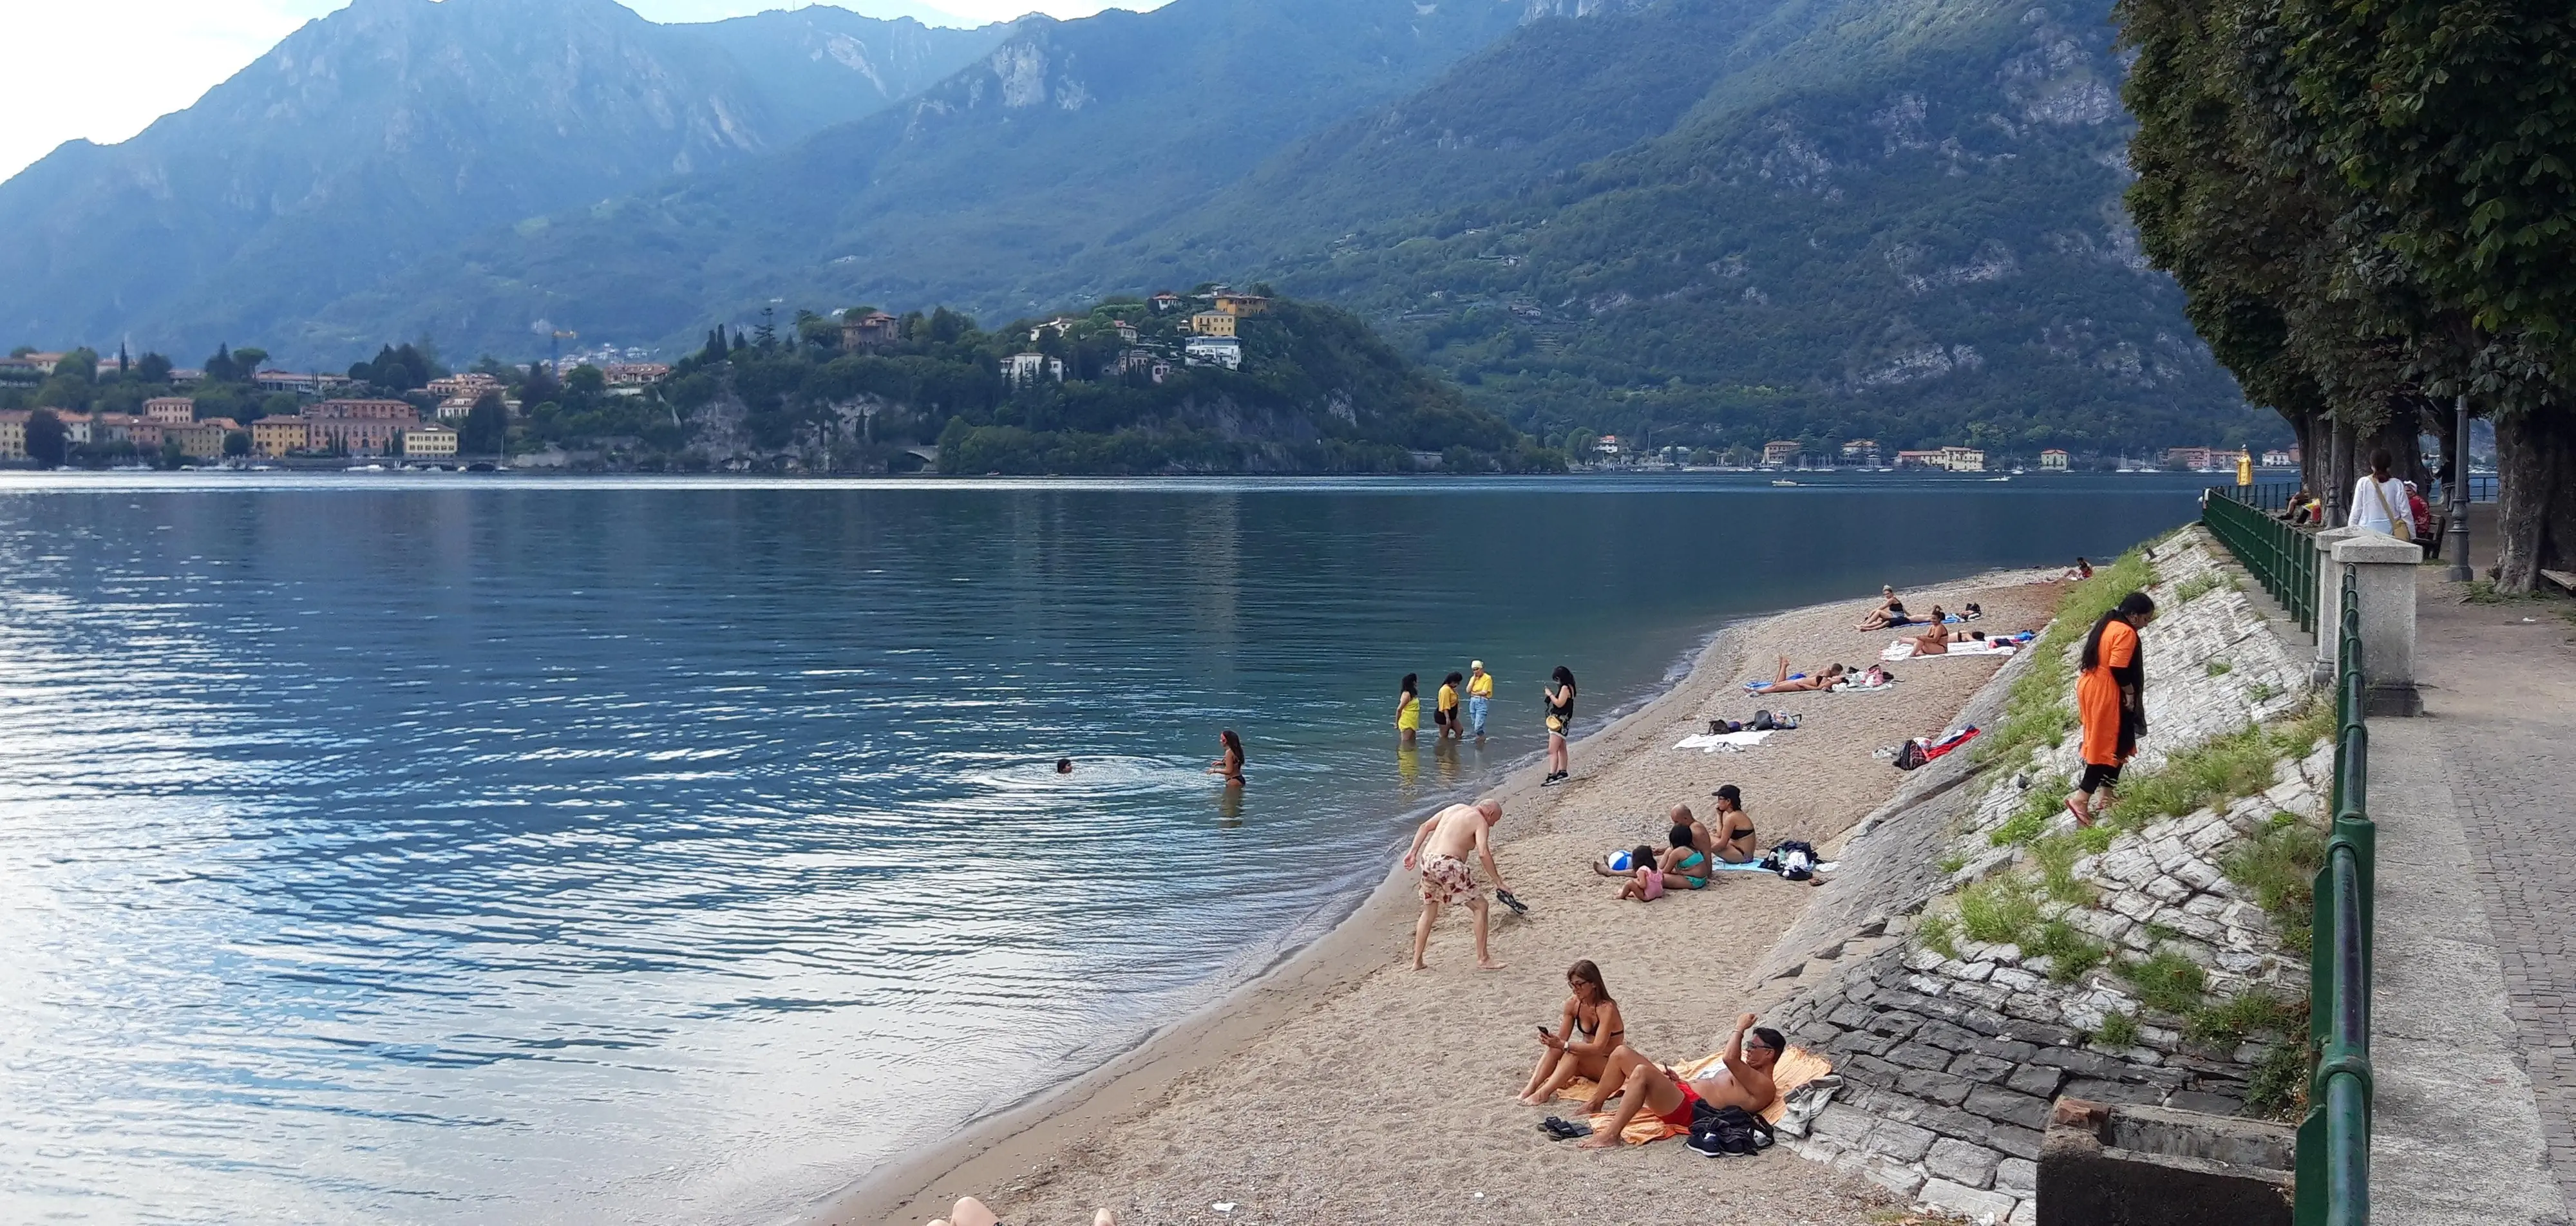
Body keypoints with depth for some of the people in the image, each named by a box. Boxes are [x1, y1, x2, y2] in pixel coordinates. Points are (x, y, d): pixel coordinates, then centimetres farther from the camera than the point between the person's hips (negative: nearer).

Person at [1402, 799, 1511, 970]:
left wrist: (1413, 852, 20)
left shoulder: (1455, 808, 22)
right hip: (1448, 865, -8)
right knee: (1480, 906, 5)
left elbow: (1426, 826, 20)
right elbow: (1483, 853, -14)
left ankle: (1417, 961, 26)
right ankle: (1483, 959, 5)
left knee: (1429, 911, 24)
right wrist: (1498, 882, -10)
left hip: (1428, 860, 8)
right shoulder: (1481, 822, 0)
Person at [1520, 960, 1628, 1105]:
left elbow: (1598, 1048, -31)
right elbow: (1562, 1039, -4)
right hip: (1587, 1059, 6)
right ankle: (1531, 1087, -34)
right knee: (1554, 1048, -22)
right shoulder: (1573, 1005, -5)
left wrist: (1563, 1045, -38)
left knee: (1573, 1053, -34)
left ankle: (1544, 1093, -39)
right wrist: (1553, 1041, -28)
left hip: (1611, 1065, -6)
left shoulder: (1607, 1009, -23)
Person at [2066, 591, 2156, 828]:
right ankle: (2081, 797, -7)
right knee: (2110, 746, -4)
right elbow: (2119, 669, -22)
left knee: (2101, 743, 15)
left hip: (2089, 686, 10)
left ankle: (2107, 795, 21)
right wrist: (2130, 693, -10)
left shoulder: (2107, 624, 13)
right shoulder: (2126, 633, -16)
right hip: (2105, 693, -10)